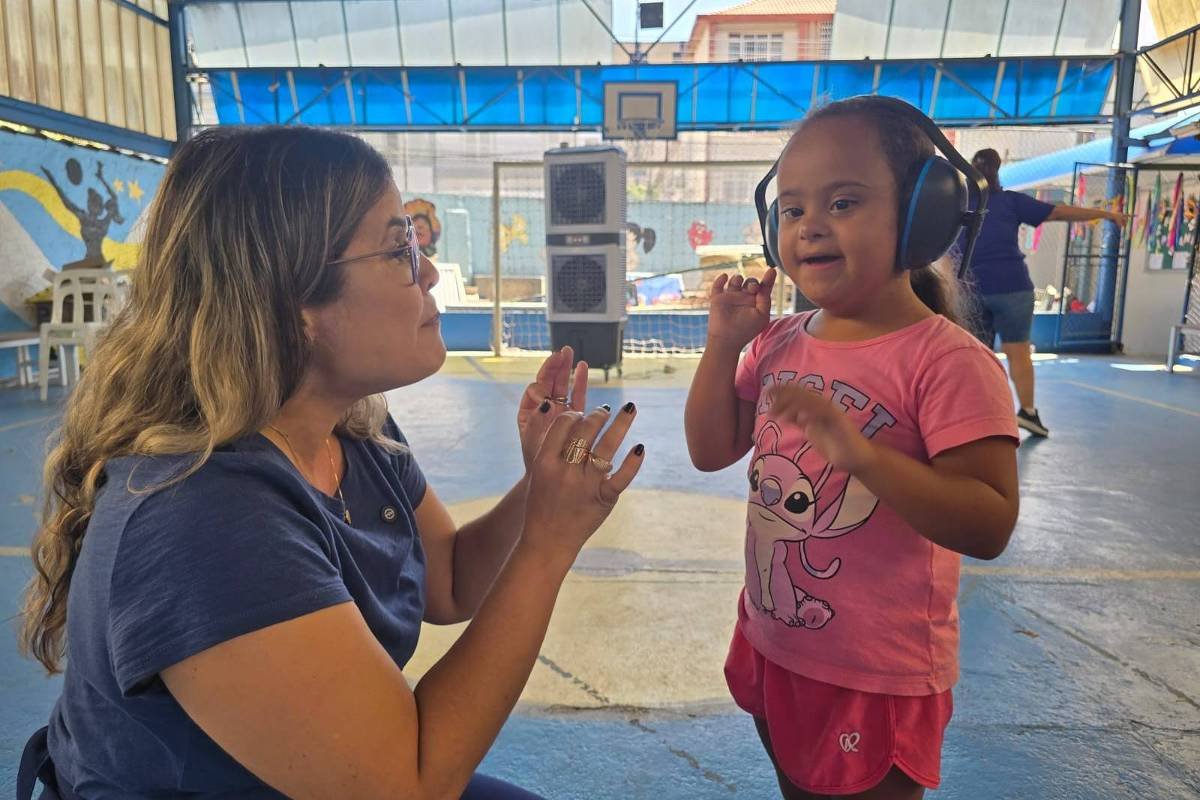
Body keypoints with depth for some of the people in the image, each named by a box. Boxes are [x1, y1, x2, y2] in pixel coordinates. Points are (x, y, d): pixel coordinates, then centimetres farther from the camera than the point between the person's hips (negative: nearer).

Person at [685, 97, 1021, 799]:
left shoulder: (949, 360, -22)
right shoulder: (779, 343, -2)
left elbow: (990, 526, -26)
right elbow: (711, 452, 2)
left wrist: (859, 452, -39)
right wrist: (724, 345, -9)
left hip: (879, 678, -7)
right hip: (772, 648, 7)